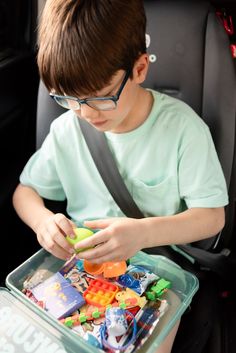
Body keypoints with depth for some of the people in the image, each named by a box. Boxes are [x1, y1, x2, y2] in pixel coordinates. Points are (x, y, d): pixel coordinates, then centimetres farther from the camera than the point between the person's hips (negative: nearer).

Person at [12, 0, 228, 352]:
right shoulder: (66, 129, -6)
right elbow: (26, 190, 6)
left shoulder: (182, 126, -15)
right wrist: (42, 218, -19)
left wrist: (144, 232, -31)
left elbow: (212, 214, -12)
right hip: (82, 258, 3)